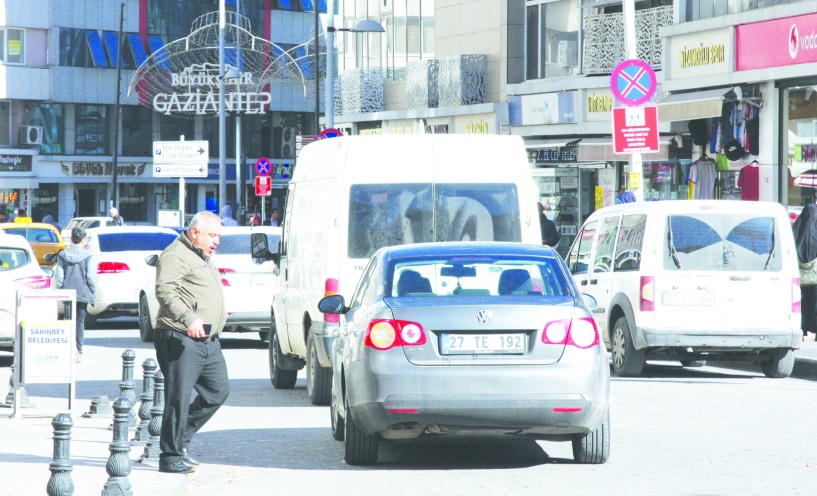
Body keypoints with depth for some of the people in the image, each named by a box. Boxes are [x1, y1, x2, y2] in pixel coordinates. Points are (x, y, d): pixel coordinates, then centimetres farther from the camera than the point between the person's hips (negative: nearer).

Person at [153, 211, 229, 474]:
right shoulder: (176, 255, -9)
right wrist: (188, 318, -32)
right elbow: (165, 291, -23)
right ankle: (171, 456, -4)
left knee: (218, 390, 10)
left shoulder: (204, 259, 24)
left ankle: (180, 440, 19)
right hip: (181, 340, -10)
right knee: (179, 397, -9)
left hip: (209, 342, 10)